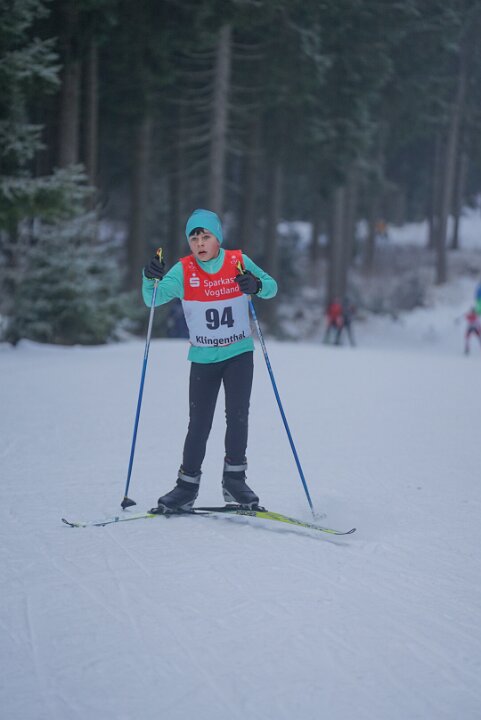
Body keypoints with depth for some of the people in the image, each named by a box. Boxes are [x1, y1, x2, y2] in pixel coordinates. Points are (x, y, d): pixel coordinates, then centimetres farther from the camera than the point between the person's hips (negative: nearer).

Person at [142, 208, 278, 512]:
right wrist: (151, 279, -32)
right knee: (199, 423, 1)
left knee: (237, 415, -9)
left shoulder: (239, 262, -6)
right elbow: (153, 299, -11)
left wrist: (257, 286, -25)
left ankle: (234, 478, 7)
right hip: (203, 358, 0)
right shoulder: (183, 271, -6)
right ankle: (188, 485, 12)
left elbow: (272, 286, -3)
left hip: (239, 353, 0)